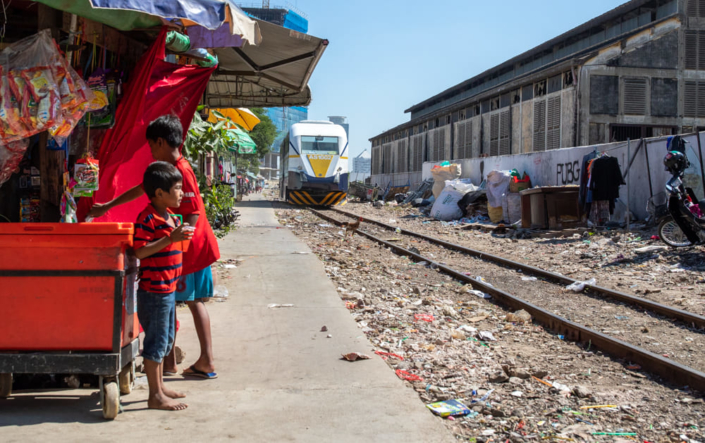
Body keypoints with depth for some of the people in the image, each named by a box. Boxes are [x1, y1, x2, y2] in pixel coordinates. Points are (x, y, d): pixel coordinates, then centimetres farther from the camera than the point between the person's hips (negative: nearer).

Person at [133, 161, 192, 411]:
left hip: (167, 289, 10)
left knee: (166, 339, 18)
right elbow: (140, 251, -24)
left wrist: (181, 237, 12)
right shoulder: (148, 218, -17)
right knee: (156, 341, -2)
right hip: (154, 290, -10)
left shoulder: (170, 216, 12)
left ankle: (159, 386, 30)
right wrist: (171, 239, -28)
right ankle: (155, 396, 6)